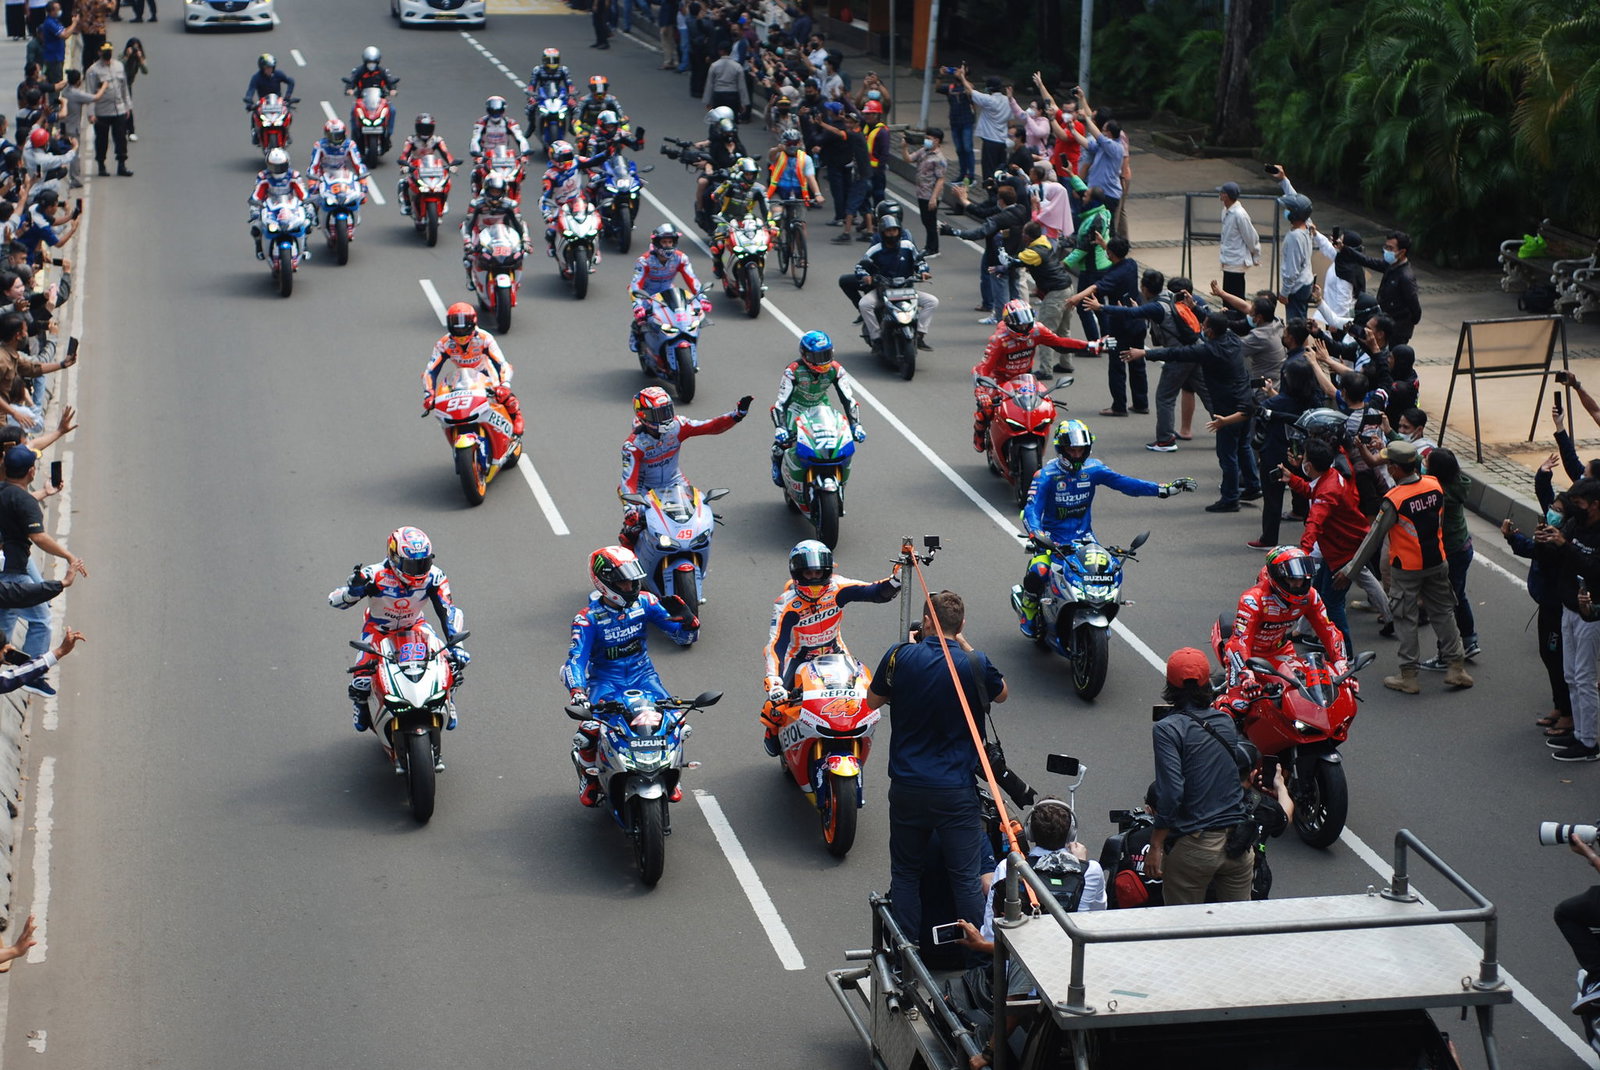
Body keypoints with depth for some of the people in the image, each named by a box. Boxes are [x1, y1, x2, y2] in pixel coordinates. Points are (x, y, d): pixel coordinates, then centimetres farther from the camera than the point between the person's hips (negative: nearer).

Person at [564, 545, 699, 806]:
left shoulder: (645, 602, -3)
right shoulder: (589, 618, -13)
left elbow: (684, 636, 2)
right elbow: (576, 658, -22)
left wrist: (687, 620, -22)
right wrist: (577, 693, -40)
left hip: (643, 674, 3)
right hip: (606, 679, -3)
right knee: (589, 730, -28)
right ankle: (589, 776, 5)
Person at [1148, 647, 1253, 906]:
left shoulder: (1167, 729, -11)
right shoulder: (1226, 722, 6)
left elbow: (1171, 792, -19)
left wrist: (1155, 846, -14)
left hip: (1194, 846, -5)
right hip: (1238, 844, 5)